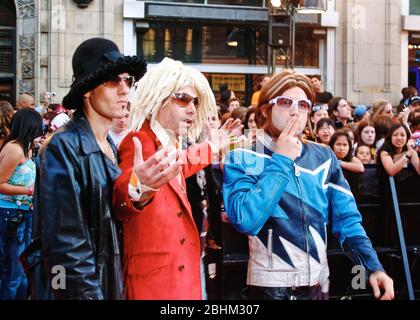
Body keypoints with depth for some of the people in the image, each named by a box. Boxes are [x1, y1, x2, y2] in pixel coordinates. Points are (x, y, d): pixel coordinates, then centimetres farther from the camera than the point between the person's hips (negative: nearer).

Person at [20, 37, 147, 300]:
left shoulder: (110, 148, 9)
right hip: (80, 287, -8)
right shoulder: (64, 148, -16)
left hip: (110, 283, 8)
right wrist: (89, 294, -20)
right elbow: (65, 243, -20)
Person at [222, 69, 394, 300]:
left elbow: (347, 220, 4)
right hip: (270, 284, -4)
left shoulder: (324, 157, 4)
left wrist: (373, 266, -10)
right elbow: (245, 220, -23)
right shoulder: (243, 158, -8)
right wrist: (281, 160, -18)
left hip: (317, 283, 4)